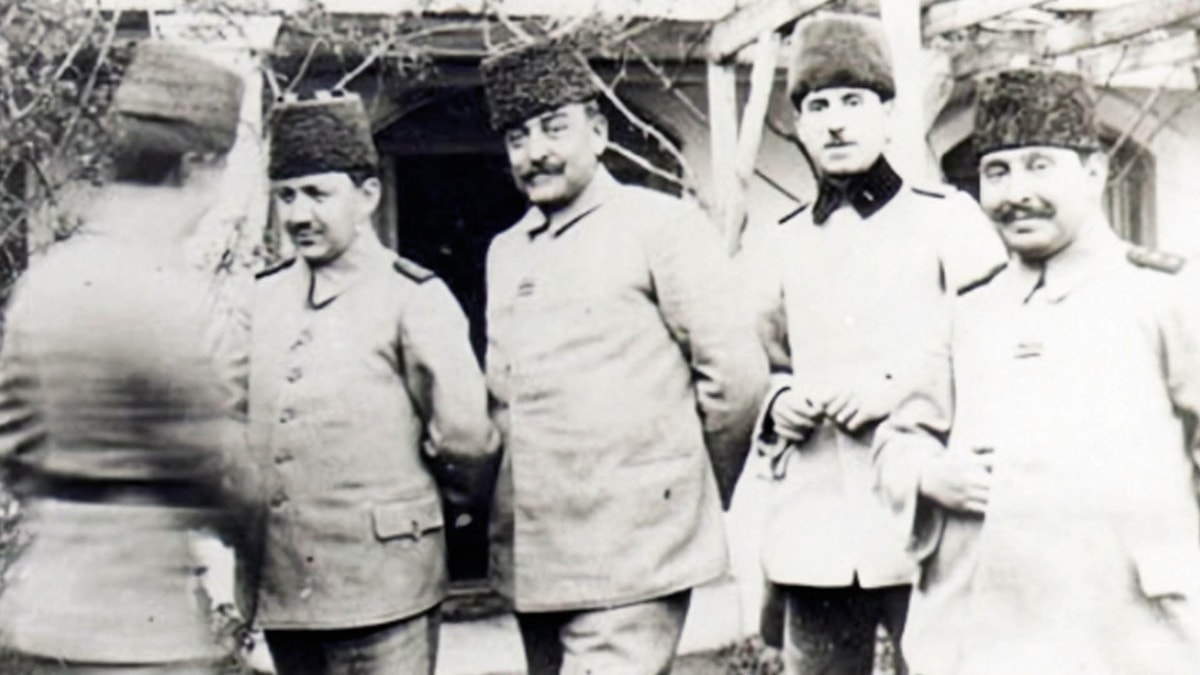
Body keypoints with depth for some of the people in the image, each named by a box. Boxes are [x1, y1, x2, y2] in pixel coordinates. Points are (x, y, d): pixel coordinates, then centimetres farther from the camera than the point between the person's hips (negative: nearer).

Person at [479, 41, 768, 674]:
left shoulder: (662, 225, -4)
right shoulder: (505, 252, 15)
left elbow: (736, 373, -5)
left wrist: (694, 495, 4)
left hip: (632, 555, -6)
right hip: (530, 556, 6)